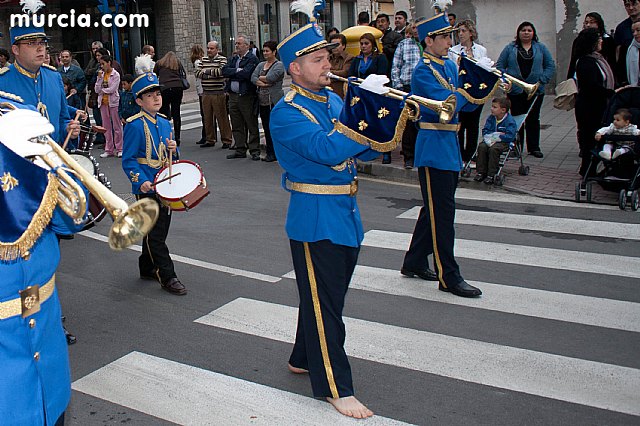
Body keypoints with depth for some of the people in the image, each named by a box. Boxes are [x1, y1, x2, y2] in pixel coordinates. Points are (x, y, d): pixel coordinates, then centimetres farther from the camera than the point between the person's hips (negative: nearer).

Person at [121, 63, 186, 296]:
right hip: (146, 189, -7)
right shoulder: (135, 126, -11)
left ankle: (147, 268, 31)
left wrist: (173, 149, -3)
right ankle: (167, 276, 1)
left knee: (160, 230, 15)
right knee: (155, 233, -3)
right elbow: (128, 160, -13)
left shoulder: (164, 123, 11)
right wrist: (140, 181, -26)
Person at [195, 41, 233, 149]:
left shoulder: (222, 59, -2)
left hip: (218, 94, -5)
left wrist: (206, 71, -5)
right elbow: (197, 73, 7)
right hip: (206, 94, 5)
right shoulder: (203, 60, 15)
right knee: (207, 118, 9)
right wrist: (212, 74, -7)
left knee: (222, 117, -3)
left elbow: (221, 71, -17)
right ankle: (210, 140, 19)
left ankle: (226, 140, 3)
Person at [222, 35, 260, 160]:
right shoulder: (234, 58, 16)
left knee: (251, 125, 0)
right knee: (237, 126, 11)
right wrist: (237, 71, -10)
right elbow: (224, 71, 3)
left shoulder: (252, 59, -6)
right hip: (233, 96, 7)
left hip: (246, 97, -7)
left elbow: (246, 74, -20)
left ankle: (254, 151, 5)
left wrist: (232, 73, -5)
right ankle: (240, 150, 19)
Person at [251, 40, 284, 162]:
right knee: (266, 127, 9)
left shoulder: (279, 65, -4)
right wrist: (263, 83, -12)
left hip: (274, 101, -7)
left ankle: (274, 153, -3)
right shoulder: (261, 65, 17)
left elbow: (270, 78, -17)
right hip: (262, 101, 7)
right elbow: (253, 78, 3)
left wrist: (260, 78, -1)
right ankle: (270, 153, 15)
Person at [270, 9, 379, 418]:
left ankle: (304, 359, 38)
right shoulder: (287, 113, -14)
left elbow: (365, 150, 9)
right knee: (323, 303, 0)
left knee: (328, 296, 19)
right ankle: (335, 387, 11)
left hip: (346, 213, 8)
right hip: (315, 218, -8)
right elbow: (327, 149, -30)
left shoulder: (334, 101, 10)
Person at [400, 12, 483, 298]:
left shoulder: (450, 66, 13)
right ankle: (449, 277, 4)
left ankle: (414, 263, 29)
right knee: (442, 213, -4)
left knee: (434, 209, 16)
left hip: (450, 146, 9)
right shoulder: (423, 72, -13)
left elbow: (464, 103, 10)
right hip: (434, 148, -9)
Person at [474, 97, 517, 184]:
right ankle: (481, 172, -16)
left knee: (493, 149, -35)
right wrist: (496, 134, -12)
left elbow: (509, 137, -21)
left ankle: (491, 175, -27)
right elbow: (485, 131, 4)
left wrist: (496, 137, -17)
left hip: (504, 142, -6)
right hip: (491, 140, 6)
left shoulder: (510, 121, -13)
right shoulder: (491, 118, 6)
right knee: (482, 147, -24)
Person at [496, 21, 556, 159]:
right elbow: (499, 66, 4)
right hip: (515, 90, -1)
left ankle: (534, 147, 15)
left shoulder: (541, 48, 9)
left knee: (533, 119, 7)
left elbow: (550, 66, 8)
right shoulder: (510, 48, 6)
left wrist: (541, 80, -6)